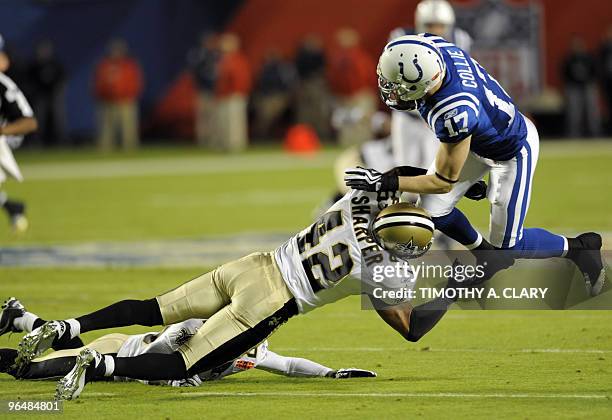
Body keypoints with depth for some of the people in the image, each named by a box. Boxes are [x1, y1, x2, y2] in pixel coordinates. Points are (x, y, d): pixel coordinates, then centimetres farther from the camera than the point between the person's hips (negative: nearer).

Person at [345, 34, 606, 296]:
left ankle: (579, 247, 28)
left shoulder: (456, 114, -46)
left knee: (508, 246, 4)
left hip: (513, 153, -7)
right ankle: (485, 252, 36)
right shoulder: (432, 44, -28)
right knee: (432, 210, 9)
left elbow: (444, 182, -29)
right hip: (478, 137, 7)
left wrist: (384, 183, -25)